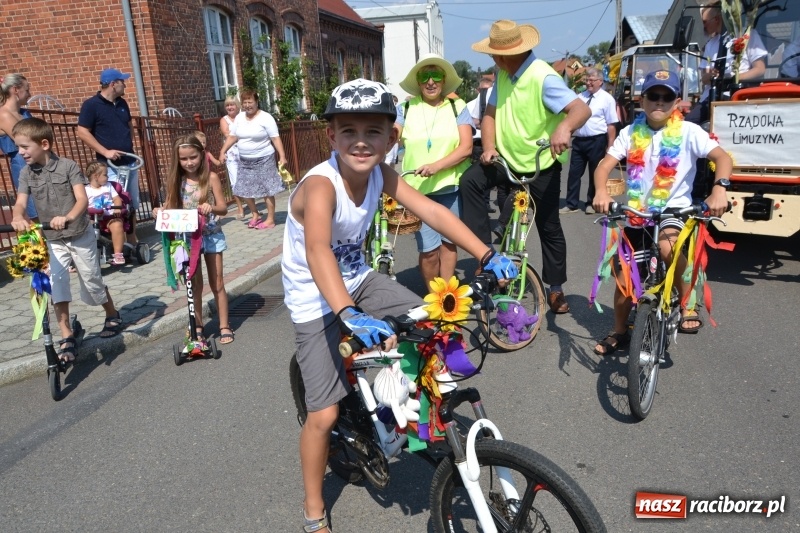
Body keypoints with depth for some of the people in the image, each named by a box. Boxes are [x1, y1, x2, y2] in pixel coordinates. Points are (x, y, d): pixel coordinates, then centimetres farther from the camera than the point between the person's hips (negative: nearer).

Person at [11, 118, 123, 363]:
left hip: (80, 236, -3)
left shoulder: (68, 166, -13)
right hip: (51, 240, 3)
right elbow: (20, 203, -12)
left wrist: (67, 217, -43)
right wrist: (17, 219, -36)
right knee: (56, 286, -9)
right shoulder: (26, 173, 0)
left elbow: (82, 199, -23)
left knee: (92, 281, 7)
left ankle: (113, 315, 32)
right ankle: (67, 338, -2)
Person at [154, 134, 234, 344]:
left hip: (211, 236, -2)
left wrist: (211, 208, -30)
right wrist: (159, 212, -17)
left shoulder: (211, 177, -9)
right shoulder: (176, 180, -1)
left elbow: (223, 208, -9)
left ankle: (224, 326, 15)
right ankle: (197, 326, 21)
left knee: (217, 283, 7)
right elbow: (170, 208, 4)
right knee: (194, 284, 11)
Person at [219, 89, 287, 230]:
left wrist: (282, 156, -22)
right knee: (244, 190, 10)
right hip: (244, 161, 6)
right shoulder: (239, 118, 7)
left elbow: (276, 138, -14)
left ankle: (270, 220, 7)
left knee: (267, 190, -3)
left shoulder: (266, 118, -10)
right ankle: (255, 214, 30)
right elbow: (232, 137, 11)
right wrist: (223, 151, 2)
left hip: (263, 160, -6)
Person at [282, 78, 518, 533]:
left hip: (358, 280, 6)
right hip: (316, 300, -6)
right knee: (325, 414, -7)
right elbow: (318, 250, -46)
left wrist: (487, 255, -26)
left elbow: (432, 211, -17)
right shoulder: (321, 184, -30)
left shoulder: (381, 174, -11)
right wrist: (350, 315, -60)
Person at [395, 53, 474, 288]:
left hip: (451, 187, 1)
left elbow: (466, 147, -7)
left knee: (448, 242, 9)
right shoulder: (406, 109, 5)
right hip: (419, 188, 0)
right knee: (428, 249, -4)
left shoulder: (457, 107, 3)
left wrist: (436, 166, -21)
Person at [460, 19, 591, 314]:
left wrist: (564, 127, -55)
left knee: (549, 227, 4)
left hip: (542, 165, -6)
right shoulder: (502, 75, 0)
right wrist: (489, 147, -15)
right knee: (470, 180, -17)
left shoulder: (543, 77, -22)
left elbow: (582, 109, -32)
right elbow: (490, 113, 3)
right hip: (508, 157, 6)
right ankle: (482, 247, -7)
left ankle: (556, 288, 20)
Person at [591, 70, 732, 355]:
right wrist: (601, 192, -29)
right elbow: (605, 165, -8)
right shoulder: (630, 132, 1)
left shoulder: (688, 131, -6)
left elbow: (723, 157, -13)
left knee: (668, 247, -37)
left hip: (674, 208, -3)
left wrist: (719, 189, -33)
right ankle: (619, 332, 27)